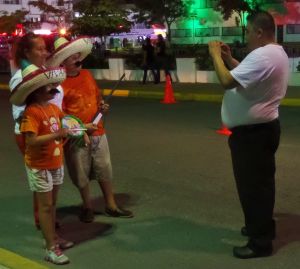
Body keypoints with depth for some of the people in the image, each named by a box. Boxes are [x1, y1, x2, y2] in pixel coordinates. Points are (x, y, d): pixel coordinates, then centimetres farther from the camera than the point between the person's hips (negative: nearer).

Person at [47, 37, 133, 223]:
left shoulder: (87, 74, 7)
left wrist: (102, 105, 2)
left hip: (98, 131, 6)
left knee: (105, 170, 13)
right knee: (81, 174, 8)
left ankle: (111, 206, 27)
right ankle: (87, 207, 28)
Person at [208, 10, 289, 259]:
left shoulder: (262, 56, -24)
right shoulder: (276, 53, 12)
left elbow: (228, 81, -29)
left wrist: (216, 55, -14)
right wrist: (229, 59, 11)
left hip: (252, 132, -11)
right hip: (263, 127, 11)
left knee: (251, 185, -2)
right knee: (260, 182, 21)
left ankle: (260, 242, 7)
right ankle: (262, 226, 36)